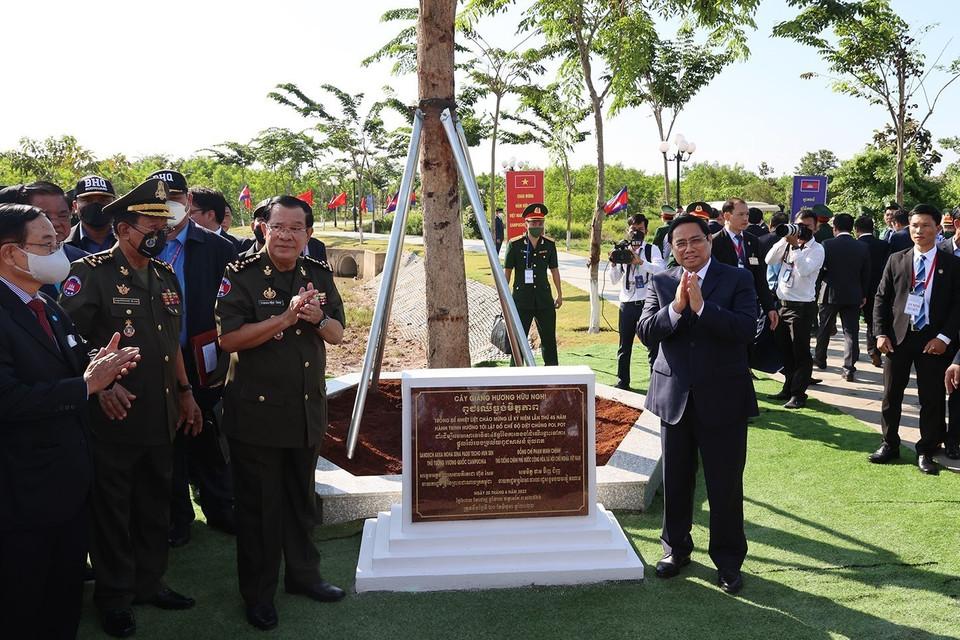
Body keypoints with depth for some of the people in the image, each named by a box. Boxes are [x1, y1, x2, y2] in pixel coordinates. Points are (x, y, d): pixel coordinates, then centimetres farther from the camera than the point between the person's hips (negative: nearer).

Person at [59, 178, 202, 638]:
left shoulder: (166, 276, 11)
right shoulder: (90, 273, -10)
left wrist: (185, 392, 17)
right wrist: (99, 384, -25)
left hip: (162, 419, 6)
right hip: (114, 421, -6)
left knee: (155, 505, 17)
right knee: (112, 511, 8)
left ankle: (149, 583, 34)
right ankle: (114, 599, 25)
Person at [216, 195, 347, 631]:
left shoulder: (319, 275, 6)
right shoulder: (241, 276, -10)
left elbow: (336, 334, 7)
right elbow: (228, 338, -17)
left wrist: (319, 319, -16)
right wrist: (286, 317, -25)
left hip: (308, 410, 5)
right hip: (257, 411, -5)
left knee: (302, 497, 18)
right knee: (258, 504, 6)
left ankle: (302, 574, 36)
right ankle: (258, 592, 22)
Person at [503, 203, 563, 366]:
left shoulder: (550, 245, 5)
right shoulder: (515, 244, -4)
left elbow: (554, 269, 14)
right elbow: (507, 271, 1)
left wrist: (559, 294, 15)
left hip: (544, 299, 3)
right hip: (522, 300, -3)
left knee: (549, 340, 9)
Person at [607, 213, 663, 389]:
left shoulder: (652, 250, 2)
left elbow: (660, 270, -17)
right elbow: (614, 281, 10)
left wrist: (640, 261, -28)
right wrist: (613, 264, -7)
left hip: (648, 303, -3)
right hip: (627, 303, 3)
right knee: (624, 346, 9)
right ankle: (623, 381, 19)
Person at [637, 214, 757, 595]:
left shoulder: (737, 279, -3)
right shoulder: (660, 283, 5)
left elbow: (746, 328, -17)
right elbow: (645, 332, -7)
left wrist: (701, 306, -25)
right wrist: (676, 307, -22)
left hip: (723, 399, -3)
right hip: (674, 398, 3)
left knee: (725, 485, 5)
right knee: (675, 481, 16)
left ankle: (728, 559, 23)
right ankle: (676, 548, 35)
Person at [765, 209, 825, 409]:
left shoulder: (816, 249, -6)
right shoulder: (788, 243, 10)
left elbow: (805, 270, -22)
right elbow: (769, 260, -1)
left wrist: (795, 246, -23)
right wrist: (785, 239, -7)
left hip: (802, 306, -6)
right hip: (783, 303, 6)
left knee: (800, 352, -1)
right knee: (784, 350, 14)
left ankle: (798, 394, 4)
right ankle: (788, 389, 26)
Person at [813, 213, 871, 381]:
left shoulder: (827, 244, -10)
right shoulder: (863, 247, -1)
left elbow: (819, 270, -8)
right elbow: (866, 274, 6)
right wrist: (863, 295, 16)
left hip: (831, 294, -1)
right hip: (853, 296, 2)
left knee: (824, 329, 16)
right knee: (851, 332, 2)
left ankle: (820, 359, 31)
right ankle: (849, 368, -4)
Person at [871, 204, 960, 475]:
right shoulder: (896, 260, 5)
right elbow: (881, 298, 6)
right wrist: (881, 333, -2)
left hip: (933, 341, -1)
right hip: (897, 338, 2)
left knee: (931, 398, 5)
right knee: (891, 394, 8)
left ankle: (927, 452, 18)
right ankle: (889, 445, 23)